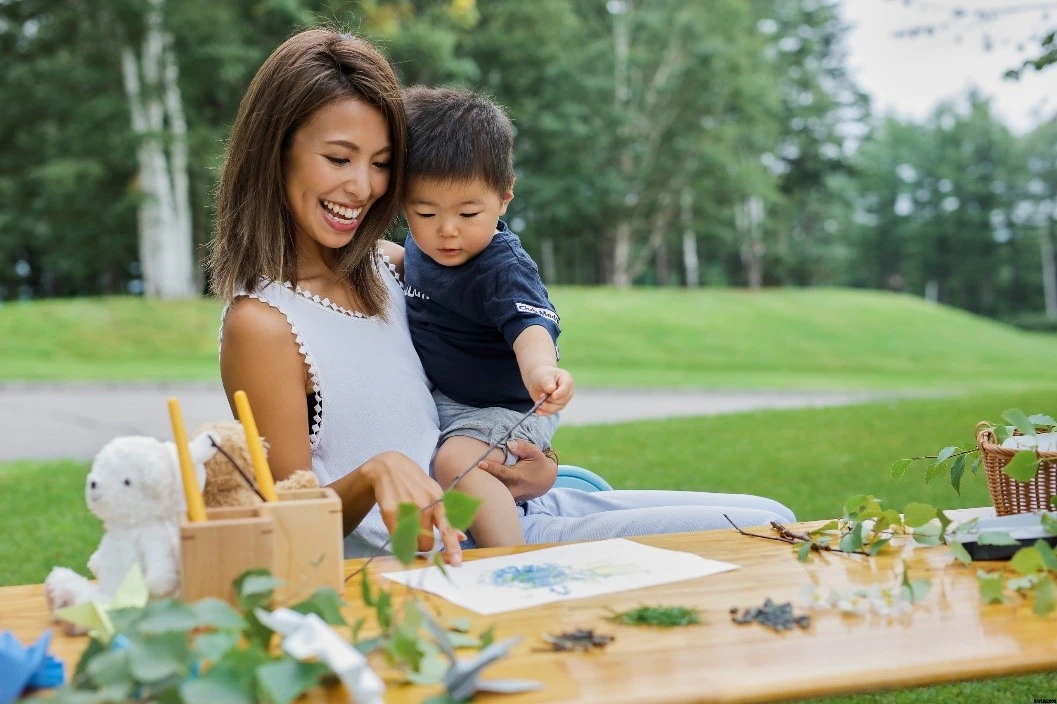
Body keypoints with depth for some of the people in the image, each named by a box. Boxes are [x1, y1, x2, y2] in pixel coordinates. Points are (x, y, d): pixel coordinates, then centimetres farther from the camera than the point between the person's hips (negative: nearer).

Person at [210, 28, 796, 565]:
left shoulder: (387, 263, 9)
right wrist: (374, 474, -32)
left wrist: (535, 472, 0)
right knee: (763, 530, -15)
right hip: (431, 558, -8)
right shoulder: (260, 324, -13)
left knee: (770, 518, 1)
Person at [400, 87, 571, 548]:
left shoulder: (504, 268, -29)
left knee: (455, 462, -31)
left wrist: (540, 369, -69)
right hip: (440, 397, 9)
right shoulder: (419, 245, -5)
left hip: (505, 405, -9)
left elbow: (528, 325, -49)